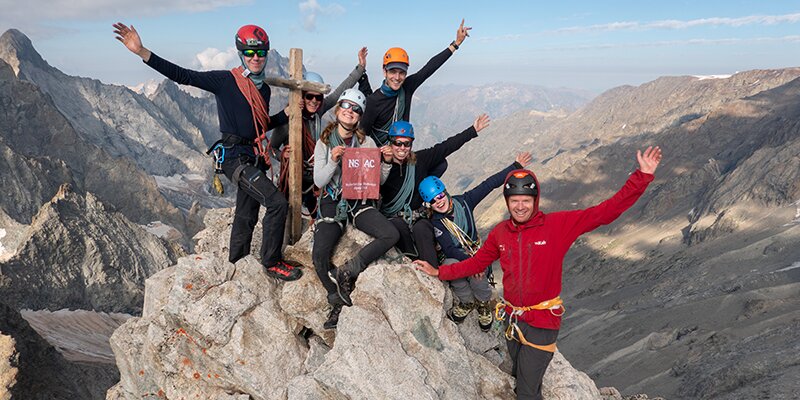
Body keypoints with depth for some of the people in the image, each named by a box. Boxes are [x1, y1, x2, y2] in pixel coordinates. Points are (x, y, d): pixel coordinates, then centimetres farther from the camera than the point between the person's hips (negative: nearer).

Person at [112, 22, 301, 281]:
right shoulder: (225, 81, -8)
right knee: (278, 203, -18)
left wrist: (288, 113, 9)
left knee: (246, 216, 16)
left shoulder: (264, 88, 13)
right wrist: (141, 52, -24)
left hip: (254, 159, 8)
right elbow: (182, 76, -15)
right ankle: (272, 263, -4)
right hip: (235, 157, -8)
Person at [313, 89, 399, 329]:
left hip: (360, 202, 1)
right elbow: (319, 182, -3)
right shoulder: (324, 143, 4)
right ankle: (338, 303, 3)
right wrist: (333, 161, -19)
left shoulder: (366, 142, 6)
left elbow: (379, 181, 6)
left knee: (391, 235, -25)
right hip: (333, 203, -1)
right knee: (319, 255, -22)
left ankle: (348, 270, -10)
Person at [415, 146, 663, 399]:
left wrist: (643, 176, -24)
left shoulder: (558, 225, -15)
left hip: (542, 323, -4)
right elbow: (478, 262, 11)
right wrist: (440, 272, 8)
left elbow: (606, 212, -18)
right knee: (521, 378, 25)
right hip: (511, 318, 5)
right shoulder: (500, 233, -2)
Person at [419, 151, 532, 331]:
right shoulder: (436, 223, -15)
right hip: (454, 256, -1)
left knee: (477, 277, -33)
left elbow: (489, 184, -6)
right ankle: (466, 302, -11)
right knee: (451, 265, -37)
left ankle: (484, 305, 0)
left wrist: (516, 166, -6)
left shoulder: (463, 201, -9)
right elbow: (449, 250, -25)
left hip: (476, 253, 1)